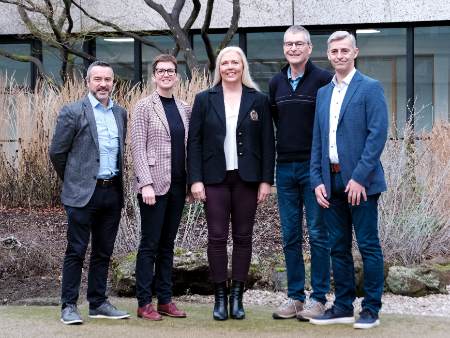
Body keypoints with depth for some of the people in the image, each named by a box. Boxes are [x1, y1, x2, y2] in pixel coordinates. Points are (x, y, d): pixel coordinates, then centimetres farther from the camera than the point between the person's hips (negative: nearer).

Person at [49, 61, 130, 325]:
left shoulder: (121, 113, 11)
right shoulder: (73, 112, -5)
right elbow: (57, 152, -2)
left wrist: (116, 179, 15)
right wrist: (73, 180, 7)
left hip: (112, 192, 5)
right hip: (83, 193, -5)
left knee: (103, 252, 11)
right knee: (76, 251, 0)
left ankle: (98, 303, 21)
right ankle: (69, 306, 7)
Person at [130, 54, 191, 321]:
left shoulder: (184, 109, 12)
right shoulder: (145, 107, -3)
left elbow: (188, 146, 14)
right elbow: (138, 147, -9)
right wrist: (146, 183, -16)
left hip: (177, 185, 5)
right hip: (154, 184, -5)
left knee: (167, 244, 10)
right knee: (150, 244, -1)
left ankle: (165, 300, 17)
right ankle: (144, 303, 7)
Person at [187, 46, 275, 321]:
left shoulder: (258, 100, 5)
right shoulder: (204, 99, 5)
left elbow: (268, 143, 4)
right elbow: (195, 142, 2)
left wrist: (266, 180, -3)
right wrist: (195, 180, -5)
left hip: (247, 178, 0)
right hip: (215, 178, 0)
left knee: (243, 237, 4)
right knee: (217, 238, -1)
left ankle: (237, 296, 12)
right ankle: (220, 297, 7)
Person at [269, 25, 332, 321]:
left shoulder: (323, 80, -6)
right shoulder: (276, 83, 10)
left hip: (314, 166, -5)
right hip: (285, 167, 5)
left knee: (318, 234, 1)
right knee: (290, 236, 9)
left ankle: (319, 298, 9)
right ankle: (295, 296, 18)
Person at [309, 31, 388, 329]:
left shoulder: (370, 88, -3)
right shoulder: (323, 93, 16)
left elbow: (377, 135, -12)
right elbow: (317, 142, 15)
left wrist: (359, 177, -17)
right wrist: (317, 181, 6)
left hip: (360, 181, -6)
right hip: (331, 182, 6)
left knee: (369, 246, 0)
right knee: (339, 247, 10)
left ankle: (371, 310, 7)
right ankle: (343, 307, 19)